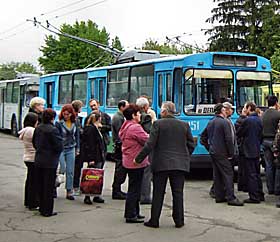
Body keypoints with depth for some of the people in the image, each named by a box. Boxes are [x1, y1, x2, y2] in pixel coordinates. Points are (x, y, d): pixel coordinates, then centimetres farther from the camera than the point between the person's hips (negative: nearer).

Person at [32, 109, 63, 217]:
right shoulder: (53, 130, -18)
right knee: (49, 186, 1)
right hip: (50, 162, -7)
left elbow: (34, 143, 14)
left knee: (41, 185, 15)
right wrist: (57, 152, 3)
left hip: (38, 161, 7)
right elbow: (59, 146, -17)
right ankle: (47, 211, 6)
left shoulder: (38, 129, 4)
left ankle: (42, 208, 25)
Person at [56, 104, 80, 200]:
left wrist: (77, 148, 12)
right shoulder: (59, 123, -9)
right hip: (61, 149, -4)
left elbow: (77, 135, 13)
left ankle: (69, 192, 11)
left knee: (70, 171, 5)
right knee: (62, 169, -6)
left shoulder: (74, 123, 4)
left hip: (71, 149, 4)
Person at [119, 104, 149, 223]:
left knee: (134, 188, 18)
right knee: (134, 189, -4)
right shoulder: (135, 127, -19)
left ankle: (134, 212, 27)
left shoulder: (125, 127, 14)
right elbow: (148, 140, -19)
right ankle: (131, 215, 1)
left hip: (129, 161, 10)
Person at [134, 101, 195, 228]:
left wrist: (138, 159, -4)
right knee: (178, 193, 8)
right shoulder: (184, 125, 4)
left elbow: (150, 144, -11)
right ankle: (179, 220, 12)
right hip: (180, 164, 3)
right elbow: (191, 145, 8)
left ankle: (154, 220, 11)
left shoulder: (158, 124, -7)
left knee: (158, 193, 6)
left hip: (161, 164, -2)